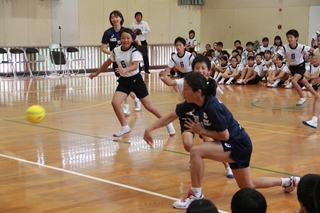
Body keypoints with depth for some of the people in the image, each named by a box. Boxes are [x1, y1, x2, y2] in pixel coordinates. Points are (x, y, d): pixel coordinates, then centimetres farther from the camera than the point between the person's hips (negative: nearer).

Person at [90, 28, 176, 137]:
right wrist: (96, 73, 23)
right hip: (124, 81, 4)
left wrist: (125, 70, -53)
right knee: (115, 102, -14)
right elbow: (108, 62, 14)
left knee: (148, 106, 0)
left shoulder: (135, 51, -18)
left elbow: (135, 66, -33)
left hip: (136, 80, -4)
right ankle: (125, 127, 4)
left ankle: (168, 124, 18)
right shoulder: (116, 51, -4)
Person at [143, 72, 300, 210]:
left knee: (196, 151, -26)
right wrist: (150, 129, -11)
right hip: (231, 146, 9)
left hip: (239, 145, -9)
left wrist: (201, 131, -17)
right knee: (247, 187, 21)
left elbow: (224, 135, -24)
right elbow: (171, 117, -2)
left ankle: (196, 195, -11)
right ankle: (289, 182, 38)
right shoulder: (191, 103, -8)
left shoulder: (212, 107, -31)